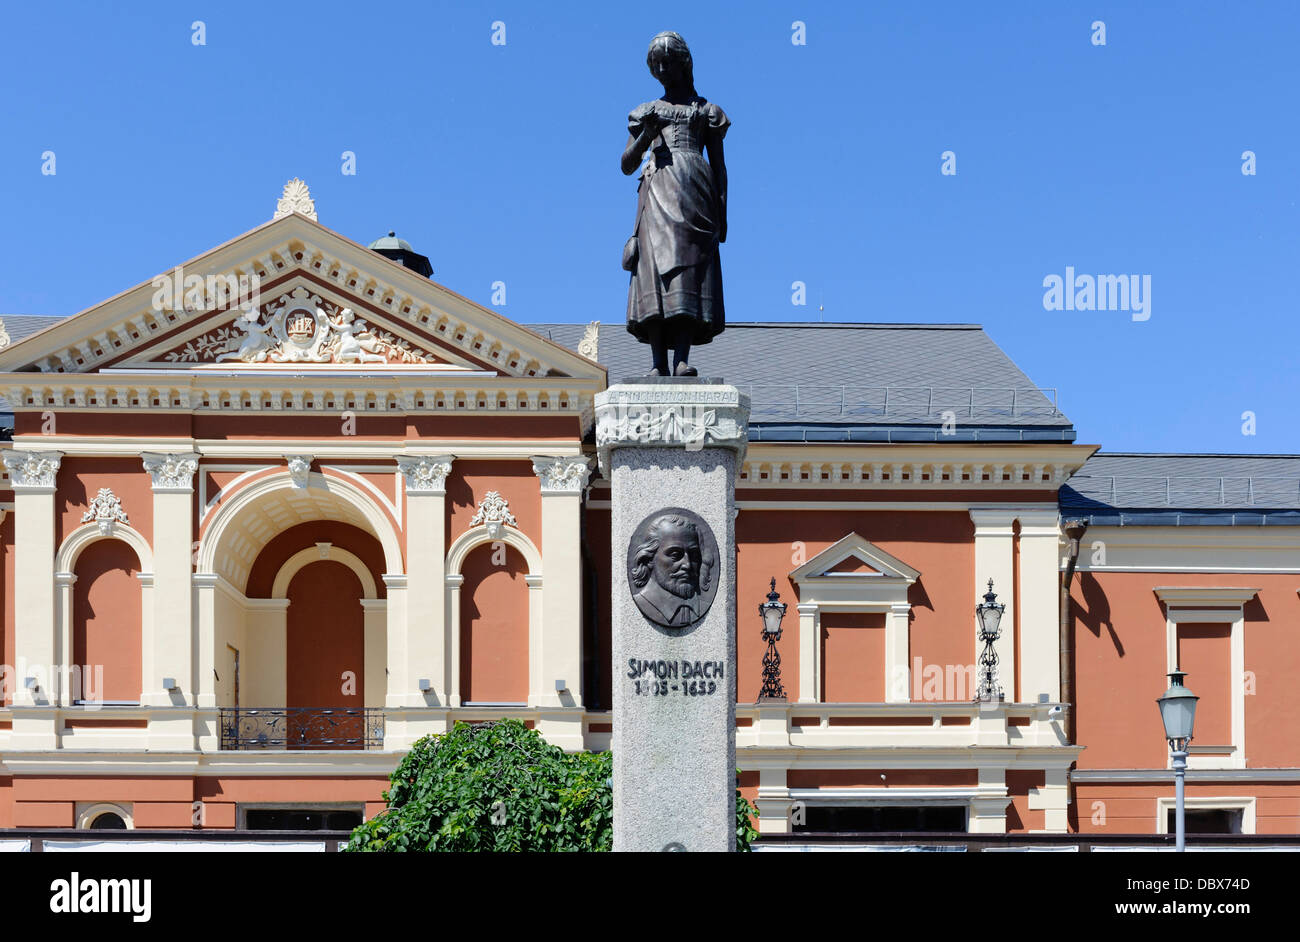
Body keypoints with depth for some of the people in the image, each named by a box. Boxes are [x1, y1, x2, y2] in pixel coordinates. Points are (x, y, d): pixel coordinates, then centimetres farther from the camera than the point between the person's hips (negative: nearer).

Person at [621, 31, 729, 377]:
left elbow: (719, 165, 13)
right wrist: (646, 135, -3)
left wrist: (722, 211, 2)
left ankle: (682, 360, -26)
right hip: (657, 188, 1)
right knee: (655, 270, -15)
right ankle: (658, 364, -21)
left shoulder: (707, 110, 18)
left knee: (688, 272, -17)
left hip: (694, 192, -1)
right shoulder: (646, 112, 23)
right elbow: (627, 165, 16)